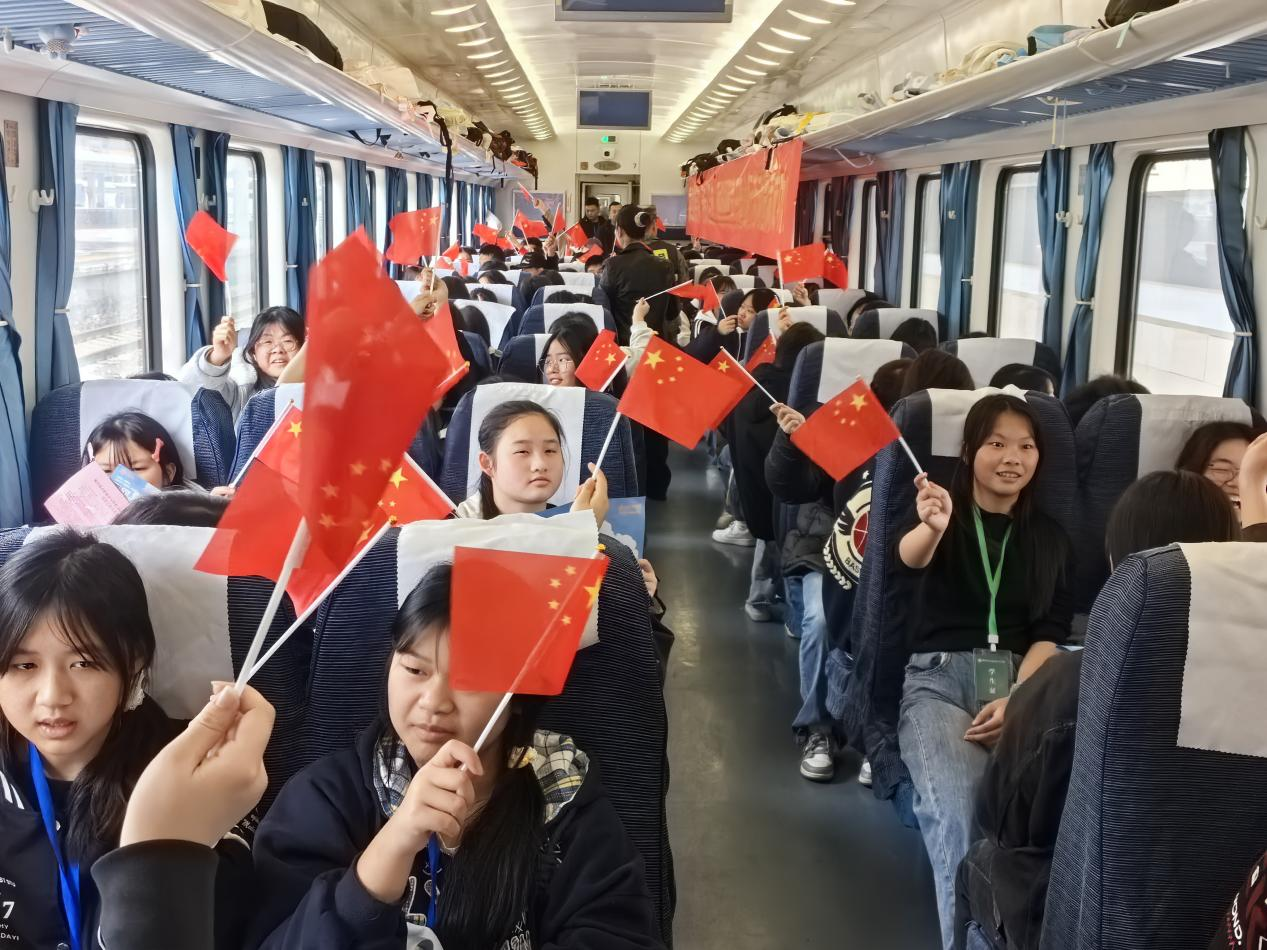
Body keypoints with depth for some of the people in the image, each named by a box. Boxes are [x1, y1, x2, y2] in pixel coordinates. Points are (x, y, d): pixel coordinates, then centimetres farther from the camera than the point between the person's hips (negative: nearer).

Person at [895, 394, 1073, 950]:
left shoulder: (1050, 538, 19)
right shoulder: (942, 509, 9)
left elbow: (1051, 633, 10)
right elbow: (908, 561, -15)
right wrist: (931, 527, -41)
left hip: (1024, 680, 2)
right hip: (939, 677, -2)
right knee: (958, 810, -32)